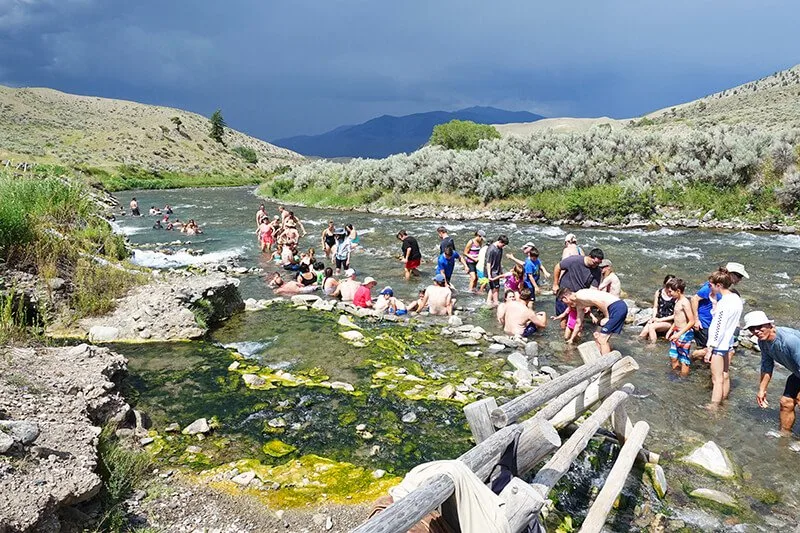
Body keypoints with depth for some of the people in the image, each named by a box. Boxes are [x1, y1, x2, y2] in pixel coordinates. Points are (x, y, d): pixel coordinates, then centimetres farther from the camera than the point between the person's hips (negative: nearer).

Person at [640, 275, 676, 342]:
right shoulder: (658, 293, 5)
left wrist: (660, 320, -12)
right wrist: (653, 317, -6)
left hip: (669, 322, -4)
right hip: (657, 318, 4)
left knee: (651, 327, -30)